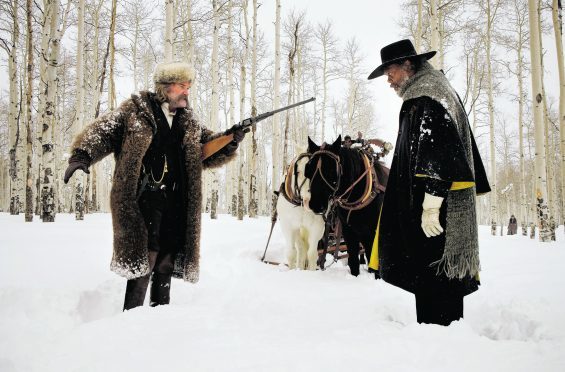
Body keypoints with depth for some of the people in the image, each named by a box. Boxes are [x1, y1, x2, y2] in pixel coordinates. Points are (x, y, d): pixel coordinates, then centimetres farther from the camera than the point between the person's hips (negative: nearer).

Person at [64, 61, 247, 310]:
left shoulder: (189, 123, 18)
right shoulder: (135, 111, 2)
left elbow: (208, 151, 21)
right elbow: (103, 131, -5)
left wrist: (230, 141, 2)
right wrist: (82, 155, -22)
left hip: (176, 206, 6)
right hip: (143, 201, -5)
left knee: (166, 265, 11)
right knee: (142, 261, -10)